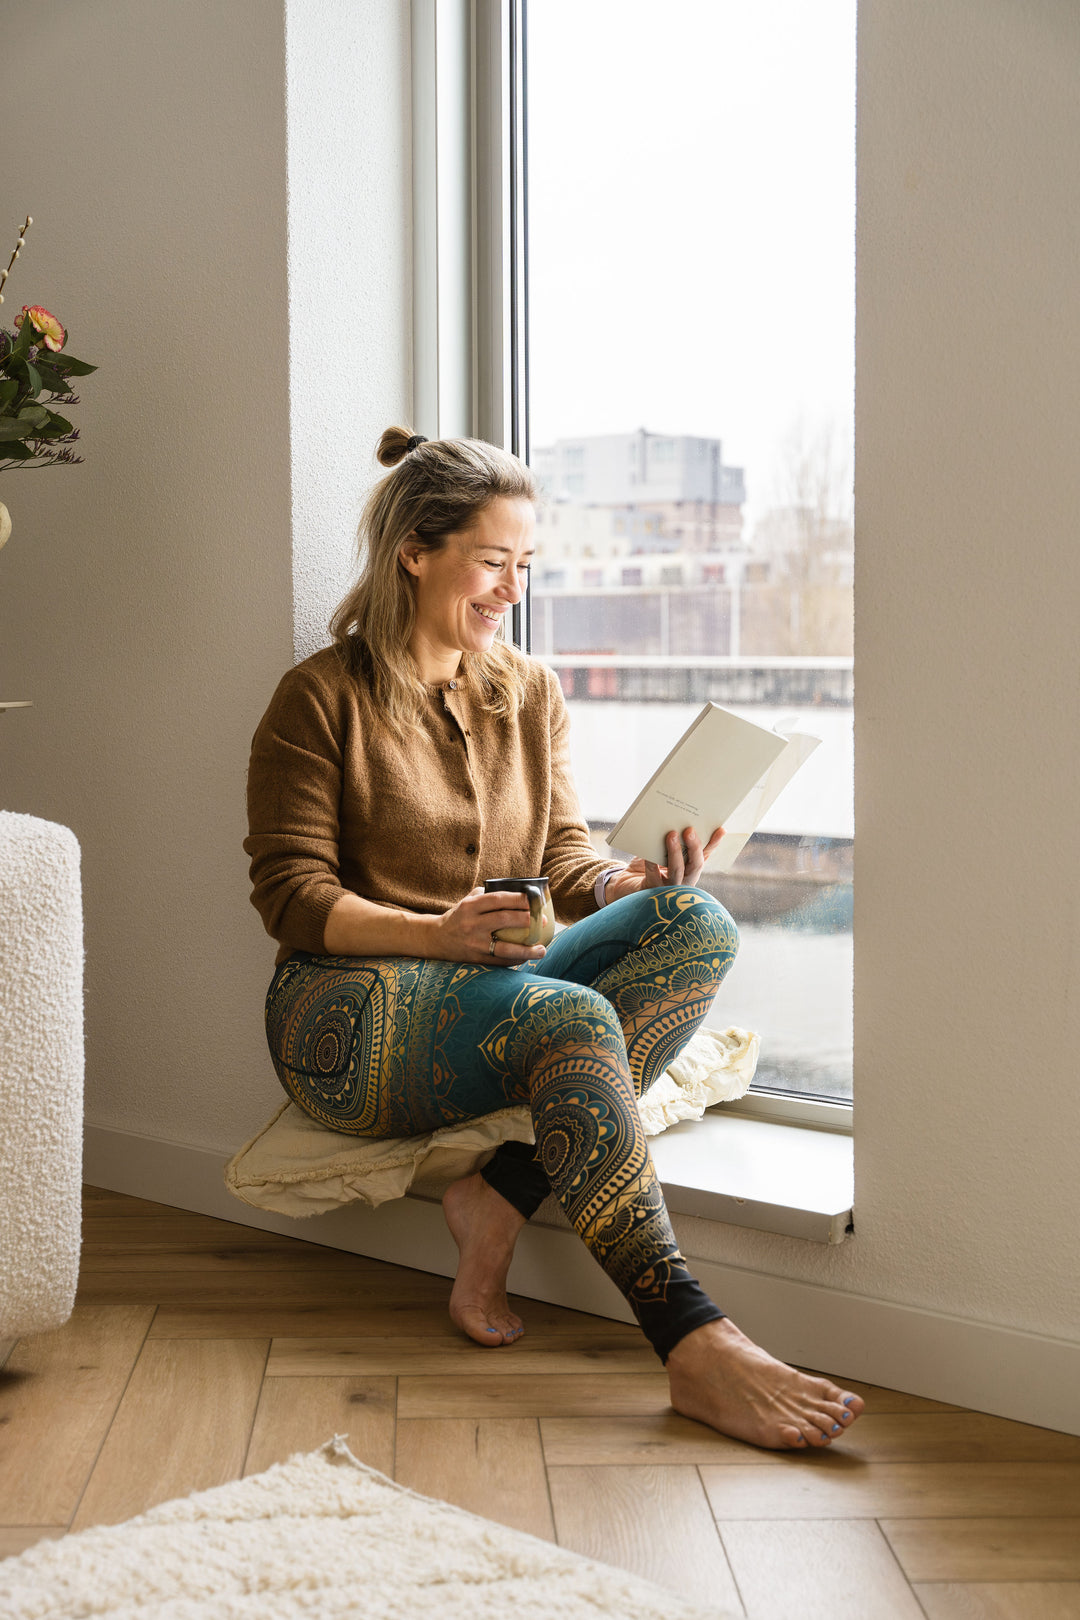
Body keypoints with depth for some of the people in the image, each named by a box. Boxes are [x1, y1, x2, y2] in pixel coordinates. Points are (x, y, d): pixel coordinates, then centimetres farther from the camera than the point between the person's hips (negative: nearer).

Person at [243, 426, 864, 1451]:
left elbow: (563, 868, 10)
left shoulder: (531, 693, 15)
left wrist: (635, 879, -14)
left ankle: (501, 1199, -27)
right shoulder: (322, 698, -1)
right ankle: (694, 1347, -43)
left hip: (494, 987, 6)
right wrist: (436, 932, -24)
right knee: (570, 1016, -35)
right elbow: (292, 896, -7)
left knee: (698, 922, -21)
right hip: (351, 1009, -5)